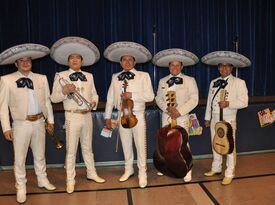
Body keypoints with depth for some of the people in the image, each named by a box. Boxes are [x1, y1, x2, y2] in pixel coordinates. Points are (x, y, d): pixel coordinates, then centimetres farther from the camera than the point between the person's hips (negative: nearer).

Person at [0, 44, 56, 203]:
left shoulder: (42, 78, 5)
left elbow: (47, 100, 9)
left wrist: (51, 120, 8)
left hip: (39, 122, 3)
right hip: (21, 124, -3)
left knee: (40, 155, 17)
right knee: (20, 158, 7)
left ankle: (43, 180, 35)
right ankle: (21, 188, 24)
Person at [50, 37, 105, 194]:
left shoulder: (89, 76, 9)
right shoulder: (61, 76, -3)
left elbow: (94, 94, 15)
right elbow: (54, 98, -5)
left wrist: (94, 103, -6)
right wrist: (64, 91, -23)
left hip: (87, 116, 4)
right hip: (72, 117, -3)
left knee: (87, 147, 17)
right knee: (71, 150, 3)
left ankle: (92, 173, 31)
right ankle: (70, 180, 16)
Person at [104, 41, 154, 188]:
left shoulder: (143, 76, -3)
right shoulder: (115, 77, 7)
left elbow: (150, 96, -10)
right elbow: (110, 98, 8)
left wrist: (132, 95, -19)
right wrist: (107, 117, 7)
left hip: (137, 115, -3)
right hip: (122, 115, 3)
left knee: (140, 145, 2)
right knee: (126, 145, 14)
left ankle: (142, 173, 16)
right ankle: (128, 170, 32)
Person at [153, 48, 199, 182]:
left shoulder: (189, 80, -4)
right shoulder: (162, 81, 8)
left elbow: (194, 100, -10)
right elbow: (159, 99, 4)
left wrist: (179, 111, -18)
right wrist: (168, 109, -14)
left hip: (182, 117, -4)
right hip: (166, 116, 4)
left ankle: (187, 171, 7)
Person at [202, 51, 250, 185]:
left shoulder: (239, 82, -5)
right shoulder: (214, 82, 12)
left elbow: (244, 102, -12)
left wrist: (228, 103, -25)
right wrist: (207, 117, 14)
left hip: (229, 119, -5)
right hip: (214, 118, 6)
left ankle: (229, 174, 13)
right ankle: (216, 168, 33)